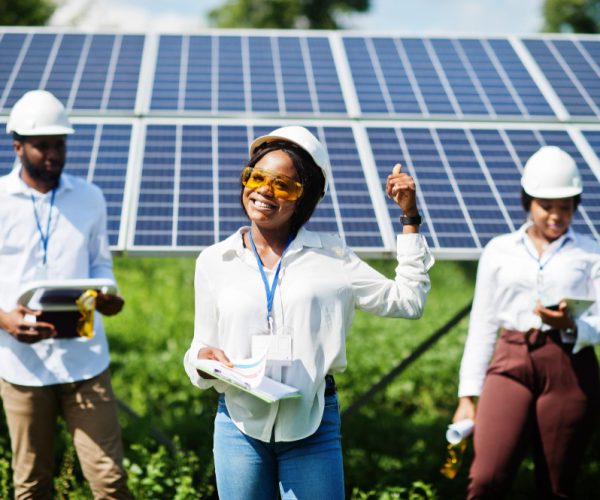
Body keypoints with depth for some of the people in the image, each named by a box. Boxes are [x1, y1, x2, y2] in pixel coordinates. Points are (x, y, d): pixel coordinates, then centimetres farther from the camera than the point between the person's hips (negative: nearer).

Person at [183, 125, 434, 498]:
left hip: (313, 426, -1)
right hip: (239, 423, 1)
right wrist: (204, 359, -15)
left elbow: (407, 300, 4)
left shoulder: (331, 256, 3)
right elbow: (201, 349, 9)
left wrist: (410, 219, 3)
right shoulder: (214, 262, 5)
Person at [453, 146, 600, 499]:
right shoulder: (499, 251, 14)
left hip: (569, 370, 0)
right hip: (511, 365, 0)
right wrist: (468, 396, 7)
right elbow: (482, 327, 13)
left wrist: (571, 327, -20)